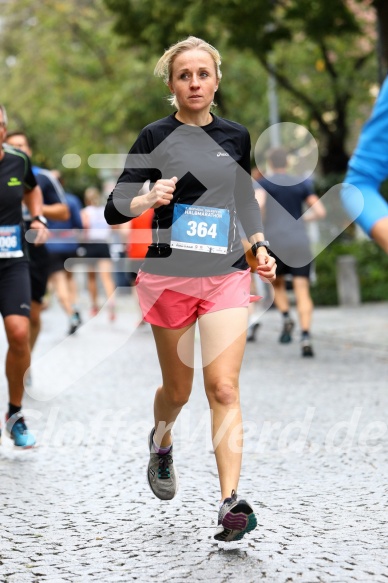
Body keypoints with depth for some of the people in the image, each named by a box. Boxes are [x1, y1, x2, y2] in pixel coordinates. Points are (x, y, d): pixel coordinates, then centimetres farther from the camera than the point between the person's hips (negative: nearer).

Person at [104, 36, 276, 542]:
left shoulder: (236, 136, 7)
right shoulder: (156, 137, -3)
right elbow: (114, 210, -5)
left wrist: (261, 248, 7)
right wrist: (150, 198, -25)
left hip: (226, 274, 1)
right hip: (169, 274, -1)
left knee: (224, 388, -11)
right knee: (178, 389, 11)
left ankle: (231, 501, -16)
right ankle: (161, 444, 45)